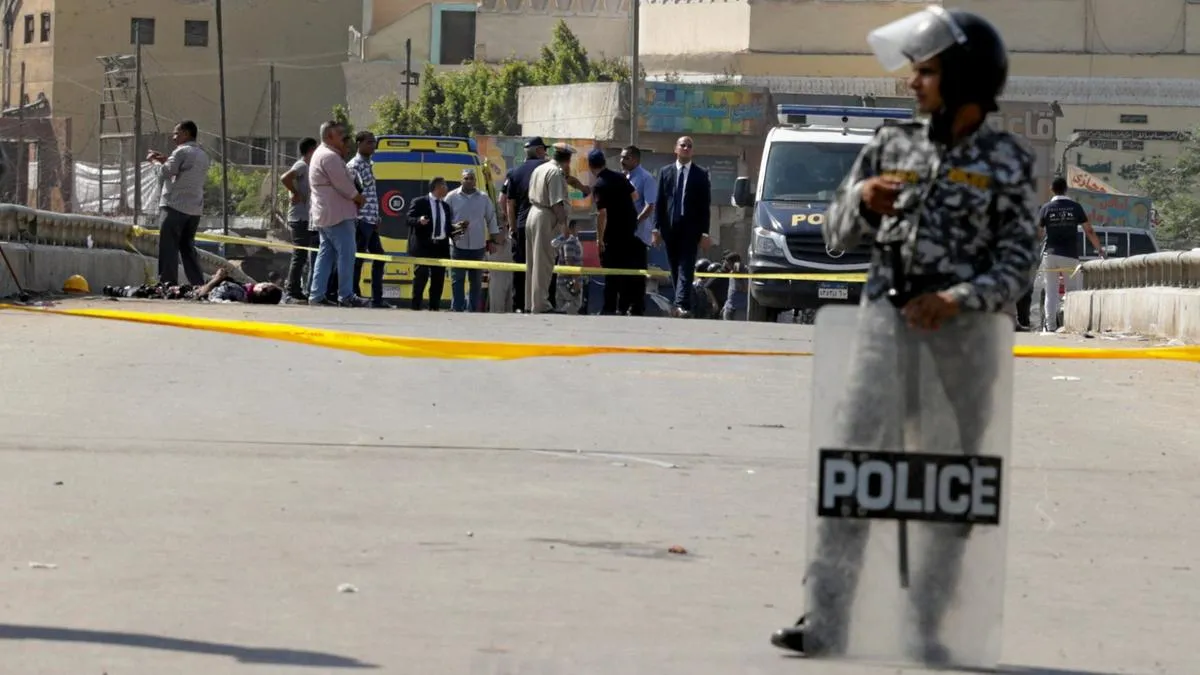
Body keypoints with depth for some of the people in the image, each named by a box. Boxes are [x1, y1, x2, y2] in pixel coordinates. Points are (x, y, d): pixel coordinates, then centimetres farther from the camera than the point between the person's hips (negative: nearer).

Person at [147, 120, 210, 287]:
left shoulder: (182, 152, -8)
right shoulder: (203, 155, 18)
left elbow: (167, 172, -12)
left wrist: (156, 160, 6)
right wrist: (166, 160, 20)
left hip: (176, 206, -8)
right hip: (195, 209, 8)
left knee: (168, 248, -6)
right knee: (188, 248, 12)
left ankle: (168, 284, -12)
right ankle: (198, 285, 5)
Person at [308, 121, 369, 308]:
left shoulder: (320, 154, 20)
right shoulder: (330, 157, -15)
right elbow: (343, 185, -17)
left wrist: (355, 197, 8)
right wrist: (359, 198, -1)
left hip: (324, 215, 11)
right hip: (337, 215, -11)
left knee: (325, 254, 11)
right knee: (346, 253, -9)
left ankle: (316, 294, 9)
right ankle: (346, 295, -10)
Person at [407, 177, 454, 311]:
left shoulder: (445, 206, 17)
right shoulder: (419, 203, 0)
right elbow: (409, 219, -7)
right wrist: (419, 221, -27)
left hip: (441, 247, 6)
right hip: (423, 246, -6)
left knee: (438, 278, 4)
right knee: (421, 276, -10)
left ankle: (434, 307, 9)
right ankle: (416, 307, -6)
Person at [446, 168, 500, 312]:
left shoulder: (484, 198, 6)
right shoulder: (452, 197, 1)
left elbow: (491, 219, 11)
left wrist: (492, 241, 8)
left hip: (478, 246, 2)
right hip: (458, 245, -2)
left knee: (476, 281, 6)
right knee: (457, 280, -3)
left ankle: (474, 309, 12)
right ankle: (457, 309, -1)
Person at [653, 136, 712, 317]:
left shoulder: (701, 175, 5)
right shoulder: (665, 172, 10)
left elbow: (705, 205, 2)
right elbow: (659, 202, 7)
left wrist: (704, 232, -5)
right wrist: (656, 228, -1)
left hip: (690, 228, -3)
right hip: (670, 228, 3)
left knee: (686, 268, -12)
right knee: (675, 268, 7)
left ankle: (681, 304, -22)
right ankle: (682, 305, 14)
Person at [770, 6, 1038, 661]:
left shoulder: (1005, 163, -1)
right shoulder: (892, 146, 9)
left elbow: (1015, 266, -5)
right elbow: (837, 235, 12)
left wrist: (956, 300, -20)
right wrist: (863, 199, -10)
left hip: (964, 329, -2)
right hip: (885, 318, 2)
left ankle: (927, 629, 9)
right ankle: (826, 620, -9)